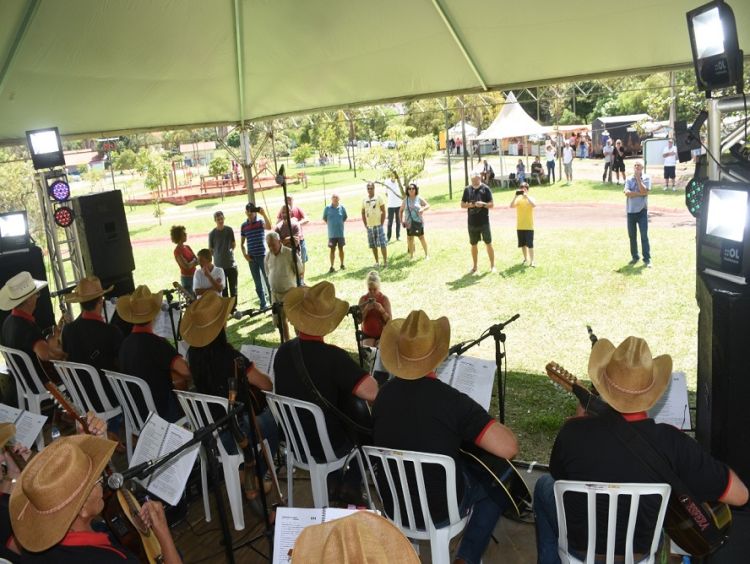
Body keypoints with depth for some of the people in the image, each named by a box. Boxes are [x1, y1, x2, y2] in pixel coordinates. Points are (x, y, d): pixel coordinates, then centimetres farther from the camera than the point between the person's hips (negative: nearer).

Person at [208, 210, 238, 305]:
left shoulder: (229, 230, 1)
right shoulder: (212, 233, -4)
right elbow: (210, 250, 4)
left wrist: (230, 251, 5)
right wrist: (218, 256, 0)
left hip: (231, 263, 2)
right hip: (219, 265, -2)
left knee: (233, 287, 5)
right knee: (223, 289, 3)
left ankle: (234, 306, 15)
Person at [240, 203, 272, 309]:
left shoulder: (260, 221, -2)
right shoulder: (244, 226, 8)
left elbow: (269, 227, -25)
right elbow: (242, 243, 14)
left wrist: (264, 214, -26)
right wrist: (245, 255, 1)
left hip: (262, 255, -3)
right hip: (251, 258, 4)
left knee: (268, 280, -2)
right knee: (258, 282, 9)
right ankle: (263, 304, 18)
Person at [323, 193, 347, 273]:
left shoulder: (342, 207, -4)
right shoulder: (327, 208, -6)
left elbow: (345, 217, 11)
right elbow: (324, 218, 7)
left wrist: (340, 224, 5)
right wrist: (330, 225, 2)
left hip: (340, 232, 1)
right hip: (332, 233, -1)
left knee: (341, 248, 12)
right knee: (332, 250, 4)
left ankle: (342, 264, 25)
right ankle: (332, 267, 10)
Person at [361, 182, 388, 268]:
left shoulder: (378, 198, -2)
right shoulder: (364, 200, 9)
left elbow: (383, 211, -3)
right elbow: (363, 213, 15)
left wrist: (381, 223, -8)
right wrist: (365, 225, 7)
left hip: (378, 225, -4)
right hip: (369, 226, 4)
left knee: (382, 244, -7)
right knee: (373, 245, 9)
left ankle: (385, 261, -1)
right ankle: (377, 262, 18)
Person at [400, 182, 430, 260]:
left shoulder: (419, 199, -1)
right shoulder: (405, 200, 4)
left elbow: (428, 205, 1)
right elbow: (401, 211, 12)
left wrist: (423, 209, -20)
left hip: (418, 221, -2)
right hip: (409, 223, 2)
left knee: (421, 237, 1)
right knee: (410, 238, 4)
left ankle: (426, 254, 14)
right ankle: (411, 255, 16)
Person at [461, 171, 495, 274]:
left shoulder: (485, 188, -5)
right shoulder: (467, 189, 4)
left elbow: (491, 204, -5)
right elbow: (462, 204, 8)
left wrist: (483, 204, -23)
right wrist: (469, 205, -12)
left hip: (484, 222, -3)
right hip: (472, 222, 3)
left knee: (488, 244, 2)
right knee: (473, 245, 11)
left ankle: (492, 266, 12)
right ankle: (474, 267, 23)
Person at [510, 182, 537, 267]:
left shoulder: (530, 198, -3)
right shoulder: (518, 199, 2)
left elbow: (534, 205, -25)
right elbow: (511, 206, -15)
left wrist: (526, 196, -27)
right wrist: (516, 196, -23)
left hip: (529, 226, -3)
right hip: (520, 226, 3)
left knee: (530, 244, -5)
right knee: (522, 244, 11)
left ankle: (532, 260, -2)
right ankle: (525, 259, 26)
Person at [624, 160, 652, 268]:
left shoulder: (646, 178, -1)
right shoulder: (629, 179, 4)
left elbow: (644, 191, -16)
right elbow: (627, 193, -10)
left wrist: (638, 178, -11)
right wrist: (640, 193, -15)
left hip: (642, 210, -3)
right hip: (630, 211, 3)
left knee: (644, 236, -5)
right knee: (632, 235, 10)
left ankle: (647, 259, 0)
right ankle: (634, 257, 23)